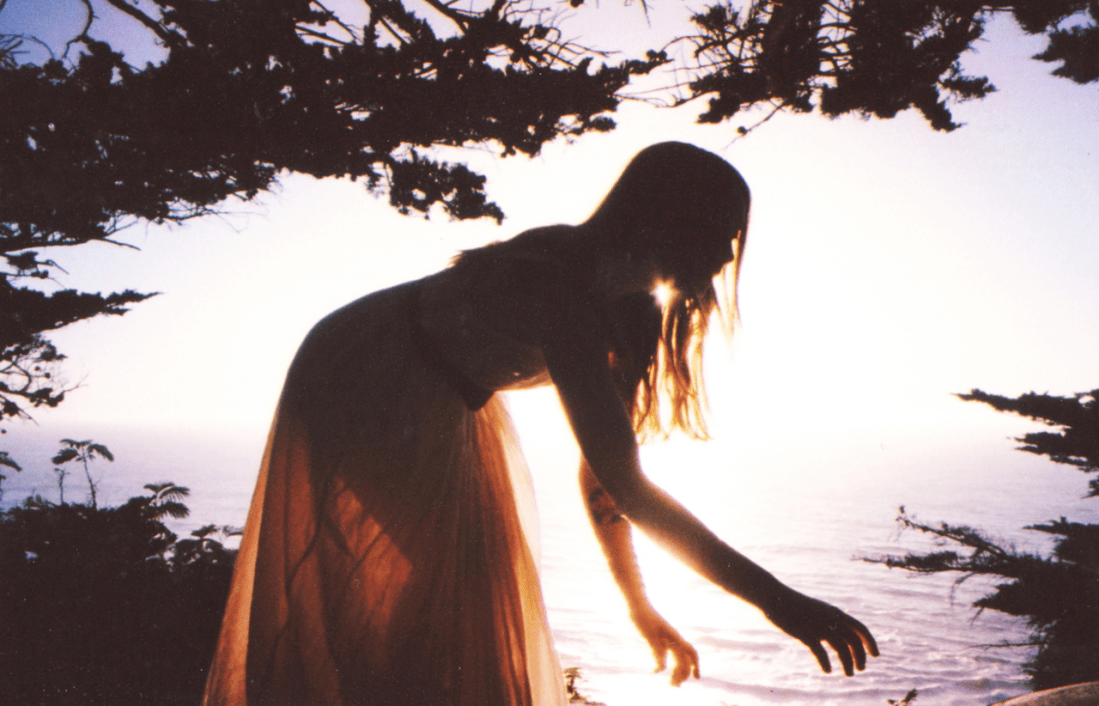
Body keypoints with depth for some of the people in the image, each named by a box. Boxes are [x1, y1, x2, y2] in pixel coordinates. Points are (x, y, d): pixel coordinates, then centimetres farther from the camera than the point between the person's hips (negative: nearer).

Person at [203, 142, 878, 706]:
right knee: (354, 619, 0)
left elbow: (601, 469, 0)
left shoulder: (629, 311, -7)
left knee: (467, 619, 11)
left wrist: (640, 606, 2)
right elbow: (624, 487, -40)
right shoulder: (557, 285, -36)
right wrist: (773, 597, -38)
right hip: (355, 397, -9)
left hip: (442, 416, 9)